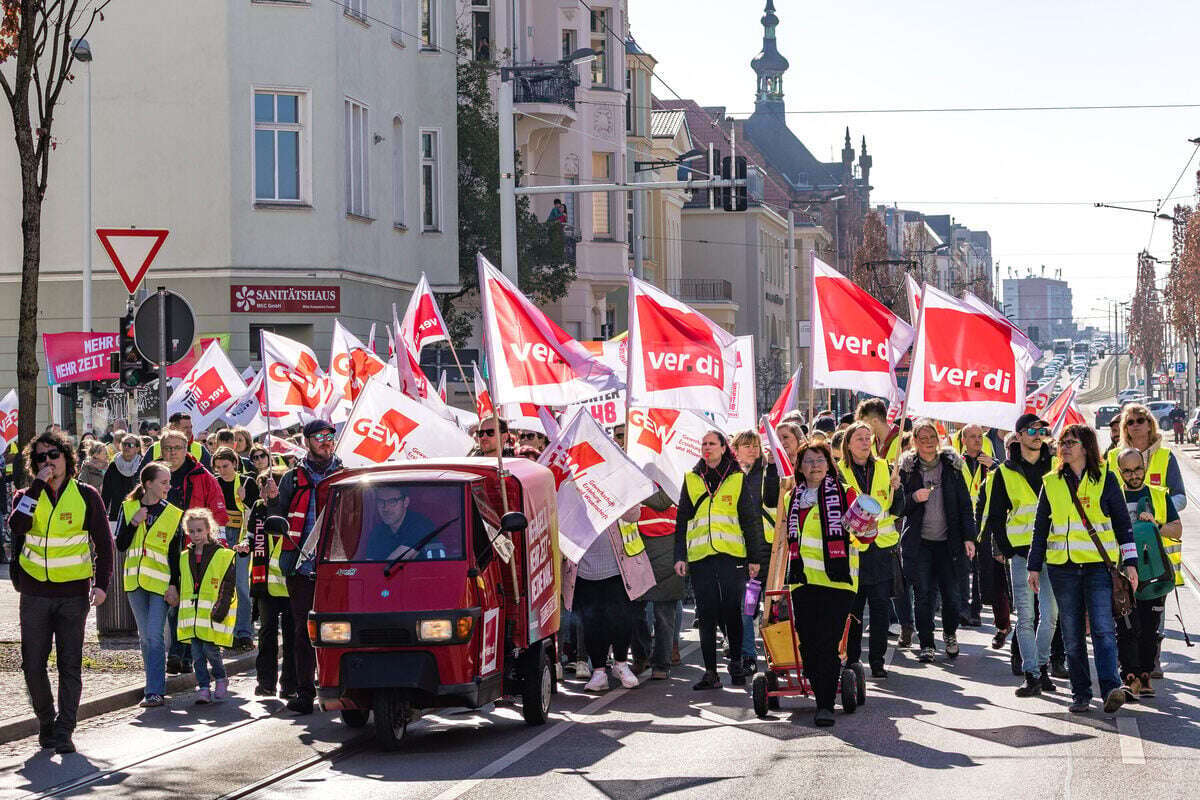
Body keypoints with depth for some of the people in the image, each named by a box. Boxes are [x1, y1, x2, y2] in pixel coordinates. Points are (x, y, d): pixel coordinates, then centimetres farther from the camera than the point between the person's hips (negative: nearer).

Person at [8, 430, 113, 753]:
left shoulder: (86, 496, 2)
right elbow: (17, 525, -17)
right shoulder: (28, 496, 5)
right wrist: (38, 485, -16)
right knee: (33, 665, 4)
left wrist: (101, 584, -7)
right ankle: (46, 722, 22)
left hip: (73, 593, -2)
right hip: (35, 593, 2)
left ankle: (64, 731, -2)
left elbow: (104, 542, 4)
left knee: (70, 665, -4)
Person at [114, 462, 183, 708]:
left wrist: (174, 585, -8)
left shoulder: (174, 514, 1)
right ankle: (156, 684, 19)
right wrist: (133, 523, -11)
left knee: (155, 635, -11)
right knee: (145, 636, 9)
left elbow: (175, 553, 0)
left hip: (160, 582, -3)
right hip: (135, 581, 3)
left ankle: (155, 691, -12)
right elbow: (120, 545, 3)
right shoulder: (127, 508, 5)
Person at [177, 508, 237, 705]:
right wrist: (182, 611, 16)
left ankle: (221, 679, 16)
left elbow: (229, 585, -4)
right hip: (191, 614, 5)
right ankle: (203, 688, 8)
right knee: (197, 653, 2)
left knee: (210, 649, -8)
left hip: (212, 614, -5)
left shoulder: (222, 555, -2)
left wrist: (221, 609, -13)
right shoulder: (184, 557, 14)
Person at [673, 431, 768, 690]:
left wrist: (754, 557, 2)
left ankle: (736, 663, 15)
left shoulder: (737, 479, 7)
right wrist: (680, 556, 5)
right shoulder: (692, 479, 13)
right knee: (706, 615, -1)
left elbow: (750, 519, 7)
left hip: (731, 554, -2)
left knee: (732, 610, -2)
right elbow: (682, 520, 13)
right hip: (700, 556, 2)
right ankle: (710, 672, 1)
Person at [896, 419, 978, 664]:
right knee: (923, 594, -4)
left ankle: (950, 634, 27)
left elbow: (965, 503, 6)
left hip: (947, 541, 1)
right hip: (919, 542, -1)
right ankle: (926, 645, 5)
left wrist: (969, 536, 0)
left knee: (951, 593, 1)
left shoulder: (951, 465, 5)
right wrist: (913, 498, -16)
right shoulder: (907, 468, 2)